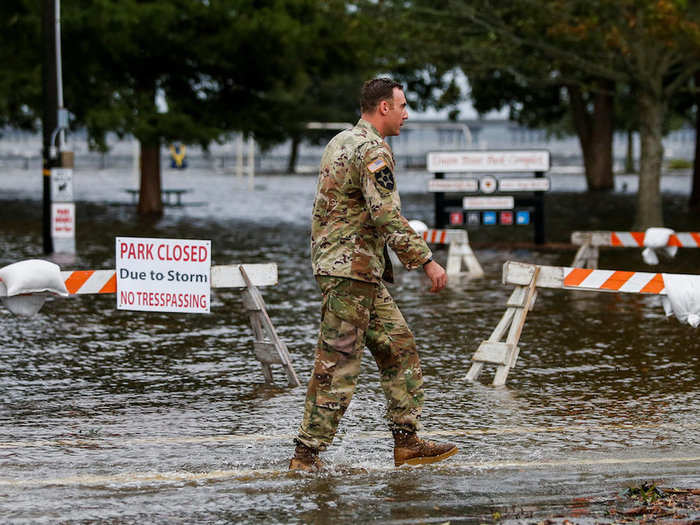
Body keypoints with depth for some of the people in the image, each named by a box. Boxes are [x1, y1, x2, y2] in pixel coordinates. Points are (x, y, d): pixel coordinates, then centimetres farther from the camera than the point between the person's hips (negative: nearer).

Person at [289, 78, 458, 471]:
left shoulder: (341, 142, 17)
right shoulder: (372, 150, -15)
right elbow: (388, 217, -23)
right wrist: (427, 261, -20)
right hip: (352, 267, -10)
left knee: (400, 350, 11)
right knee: (339, 364, -7)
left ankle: (407, 440, 12)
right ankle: (308, 452, -3)